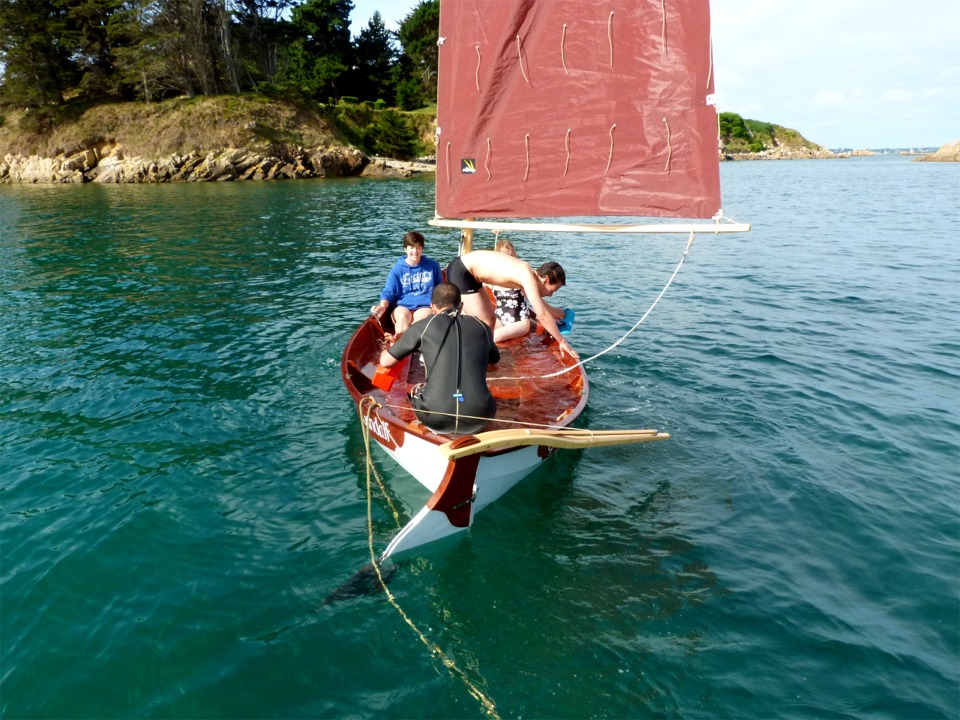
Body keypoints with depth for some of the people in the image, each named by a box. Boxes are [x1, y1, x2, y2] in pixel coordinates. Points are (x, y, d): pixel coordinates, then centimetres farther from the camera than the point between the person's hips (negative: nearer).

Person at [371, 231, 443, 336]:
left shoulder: (433, 266, 9)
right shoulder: (397, 268, 6)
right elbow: (389, 292, 3)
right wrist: (383, 306, -17)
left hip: (425, 306, 0)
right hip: (403, 306, 0)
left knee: (419, 319, -35)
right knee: (402, 317, -35)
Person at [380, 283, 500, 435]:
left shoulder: (423, 326, 4)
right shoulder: (481, 327, 12)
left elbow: (386, 361, 12)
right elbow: (495, 358, 33)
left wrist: (389, 348, 35)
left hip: (436, 420, -1)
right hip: (478, 419, 2)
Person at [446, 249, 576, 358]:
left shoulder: (526, 273, 7)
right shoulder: (529, 279, -20)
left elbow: (540, 304, 27)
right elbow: (542, 315, -20)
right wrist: (562, 341, -11)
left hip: (467, 270, 10)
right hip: (460, 272, -10)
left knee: (491, 319, 15)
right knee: (485, 324, -9)